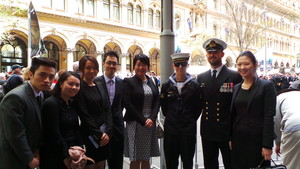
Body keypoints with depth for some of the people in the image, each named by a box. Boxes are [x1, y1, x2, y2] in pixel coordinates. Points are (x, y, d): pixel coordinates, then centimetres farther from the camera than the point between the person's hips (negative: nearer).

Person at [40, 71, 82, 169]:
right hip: (54, 157, -7)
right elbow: (54, 134, -19)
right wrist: (65, 156, -16)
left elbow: (76, 129, 7)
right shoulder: (51, 103, -18)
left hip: (72, 153, 7)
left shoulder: (72, 104, 6)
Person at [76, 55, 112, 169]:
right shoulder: (79, 87, -9)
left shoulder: (99, 86, 9)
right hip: (90, 135, -5)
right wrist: (99, 135, -13)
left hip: (105, 135, 6)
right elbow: (85, 115, -13)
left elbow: (107, 110, 5)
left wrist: (108, 132, -6)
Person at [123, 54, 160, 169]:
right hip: (135, 124, -4)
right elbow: (127, 104, -10)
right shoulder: (128, 82, -3)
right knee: (135, 159, 4)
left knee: (146, 158, 13)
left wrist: (151, 119, -10)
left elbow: (157, 102, 6)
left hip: (150, 124, 4)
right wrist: (143, 120, -13)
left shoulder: (152, 82, 11)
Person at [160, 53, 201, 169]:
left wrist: (190, 121, 3)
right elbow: (163, 106, 10)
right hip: (170, 129, 2)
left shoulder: (194, 85, -2)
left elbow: (198, 107, 3)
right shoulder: (166, 85, 2)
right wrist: (170, 119, 7)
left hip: (188, 130, -1)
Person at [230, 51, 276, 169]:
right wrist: (230, 138, 7)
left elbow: (269, 117, -12)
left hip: (257, 140, -4)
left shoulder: (267, 86, -7)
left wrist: (267, 145, -15)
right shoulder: (236, 88, 8)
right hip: (238, 139, 5)